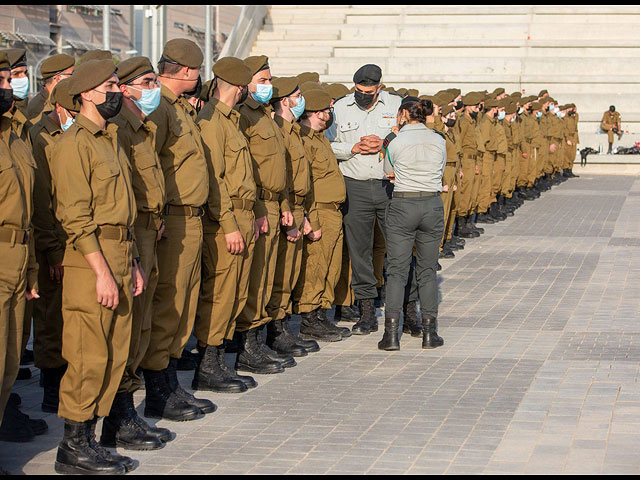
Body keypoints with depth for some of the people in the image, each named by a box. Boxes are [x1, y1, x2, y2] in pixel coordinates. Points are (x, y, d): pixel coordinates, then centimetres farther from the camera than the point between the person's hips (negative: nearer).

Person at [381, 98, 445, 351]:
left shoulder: (396, 142, -4)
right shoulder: (438, 139, 4)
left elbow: (388, 171, 11)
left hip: (402, 205, -3)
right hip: (433, 204, 3)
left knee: (397, 270, 2)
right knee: (427, 270, 10)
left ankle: (391, 333, -4)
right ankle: (429, 332, 8)